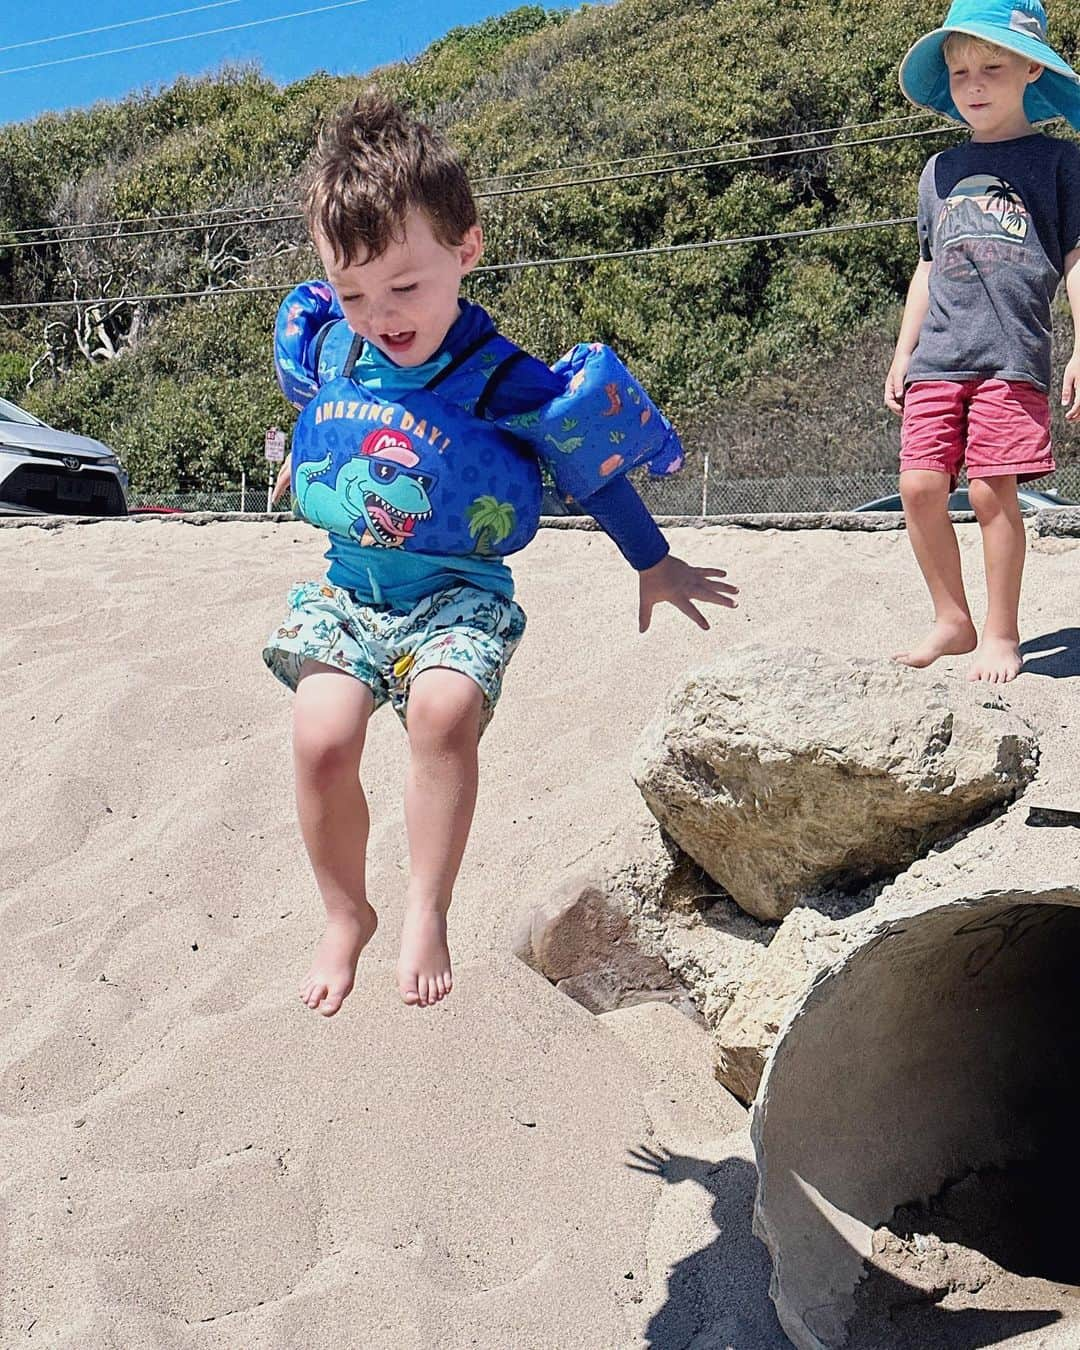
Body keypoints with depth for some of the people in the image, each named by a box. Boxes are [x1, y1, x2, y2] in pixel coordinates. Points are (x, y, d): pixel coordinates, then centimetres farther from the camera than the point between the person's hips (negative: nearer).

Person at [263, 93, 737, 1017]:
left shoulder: (502, 381, -14)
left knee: (445, 709, -32)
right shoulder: (322, 345, -1)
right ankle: (346, 917, 6)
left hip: (459, 593, -3)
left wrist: (656, 567, 9)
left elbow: (594, 471, -1)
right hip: (347, 587, 4)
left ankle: (427, 915, -17)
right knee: (322, 737, -18)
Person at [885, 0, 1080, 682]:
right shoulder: (941, 171, 19)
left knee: (992, 491, -8)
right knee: (920, 486, -3)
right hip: (937, 358, 5)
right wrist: (903, 356, 21)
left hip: (1012, 356, -4)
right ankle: (953, 621, 13)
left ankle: (1001, 633, 7)